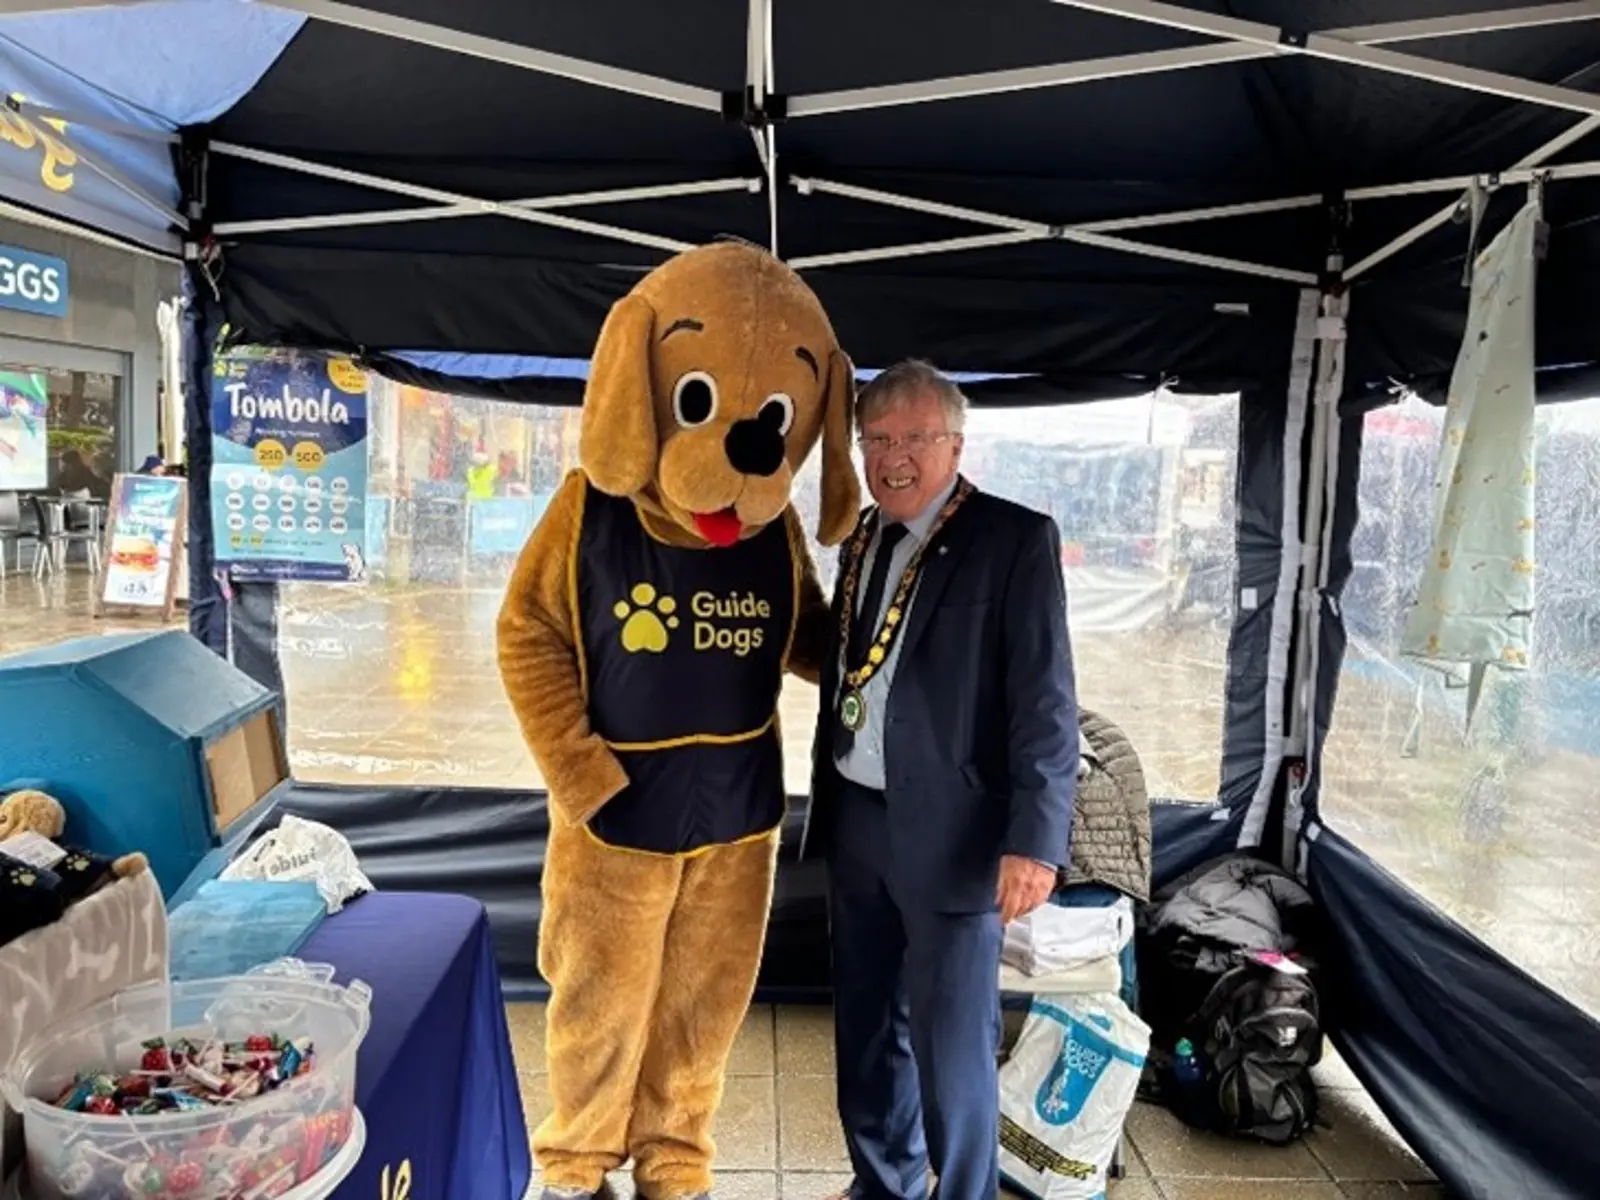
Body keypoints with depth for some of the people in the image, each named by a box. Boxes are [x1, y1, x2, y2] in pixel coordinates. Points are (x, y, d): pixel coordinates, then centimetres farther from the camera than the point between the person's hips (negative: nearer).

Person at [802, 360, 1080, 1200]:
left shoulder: (1015, 539, -10)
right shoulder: (863, 540, 10)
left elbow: (1046, 702, -15)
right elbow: (850, 668, 12)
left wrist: (1035, 839, -21)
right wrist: (829, 802, 10)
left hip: (950, 832, -6)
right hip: (856, 821, 7)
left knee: (951, 1043, 4)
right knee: (866, 1026, 20)